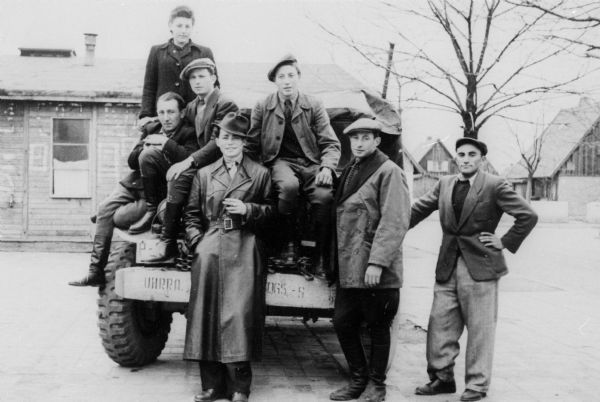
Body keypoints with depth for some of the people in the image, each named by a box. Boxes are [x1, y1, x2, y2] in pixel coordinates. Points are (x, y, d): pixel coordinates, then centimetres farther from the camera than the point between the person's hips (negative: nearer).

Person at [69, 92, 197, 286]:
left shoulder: (189, 133, -1)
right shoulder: (151, 130, 19)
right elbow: (131, 161, 14)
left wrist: (165, 142, -21)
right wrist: (144, 146, -5)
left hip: (164, 187, -6)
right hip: (136, 183, 7)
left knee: (148, 154, -29)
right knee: (105, 208, -8)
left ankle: (151, 207, -15)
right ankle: (96, 271, -4)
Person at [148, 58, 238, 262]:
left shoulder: (225, 105, -9)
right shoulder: (192, 107, 17)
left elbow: (218, 143, -17)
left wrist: (189, 162, -24)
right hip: (202, 164, 7)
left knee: (179, 177, -27)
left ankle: (167, 242, -23)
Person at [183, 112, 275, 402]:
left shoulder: (260, 174, 8)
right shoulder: (204, 174, 15)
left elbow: (271, 211, 10)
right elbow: (191, 214, 15)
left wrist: (248, 209, -7)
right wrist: (197, 241, 1)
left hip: (244, 251, -3)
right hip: (209, 250, 3)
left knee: (239, 312, -10)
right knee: (208, 311, 0)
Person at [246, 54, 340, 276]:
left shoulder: (314, 106, 7)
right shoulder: (262, 107, 8)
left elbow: (331, 143, 6)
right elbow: (252, 145, 15)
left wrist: (327, 167, -13)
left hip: (310, 163, 1)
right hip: (280, 161, -1)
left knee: (324, 196, -31)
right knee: (289, 186, -37)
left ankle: (319, 256, -13)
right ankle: (287, 242, -14)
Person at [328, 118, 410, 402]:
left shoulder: (389, 172, -8)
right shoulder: (349, 171, 15)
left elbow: (395, 222, -16)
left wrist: (377, 262, -21)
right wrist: (336, 261, 12)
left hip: (376, 271, -7)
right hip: (349, 268, 7)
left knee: (378, 327, 5)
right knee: (342, 323, 10)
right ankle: (358, 379, 26)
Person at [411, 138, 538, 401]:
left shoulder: (495, 186, -6)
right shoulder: (444, 184, 9)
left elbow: (528, 216, -7)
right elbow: (419, 209, 14)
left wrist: (505, 242, -6)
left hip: (480, 267, -5)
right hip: (447, 266, 5)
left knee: (479, 328, 2)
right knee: (440, 324, 7)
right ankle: (442, 378, 21)